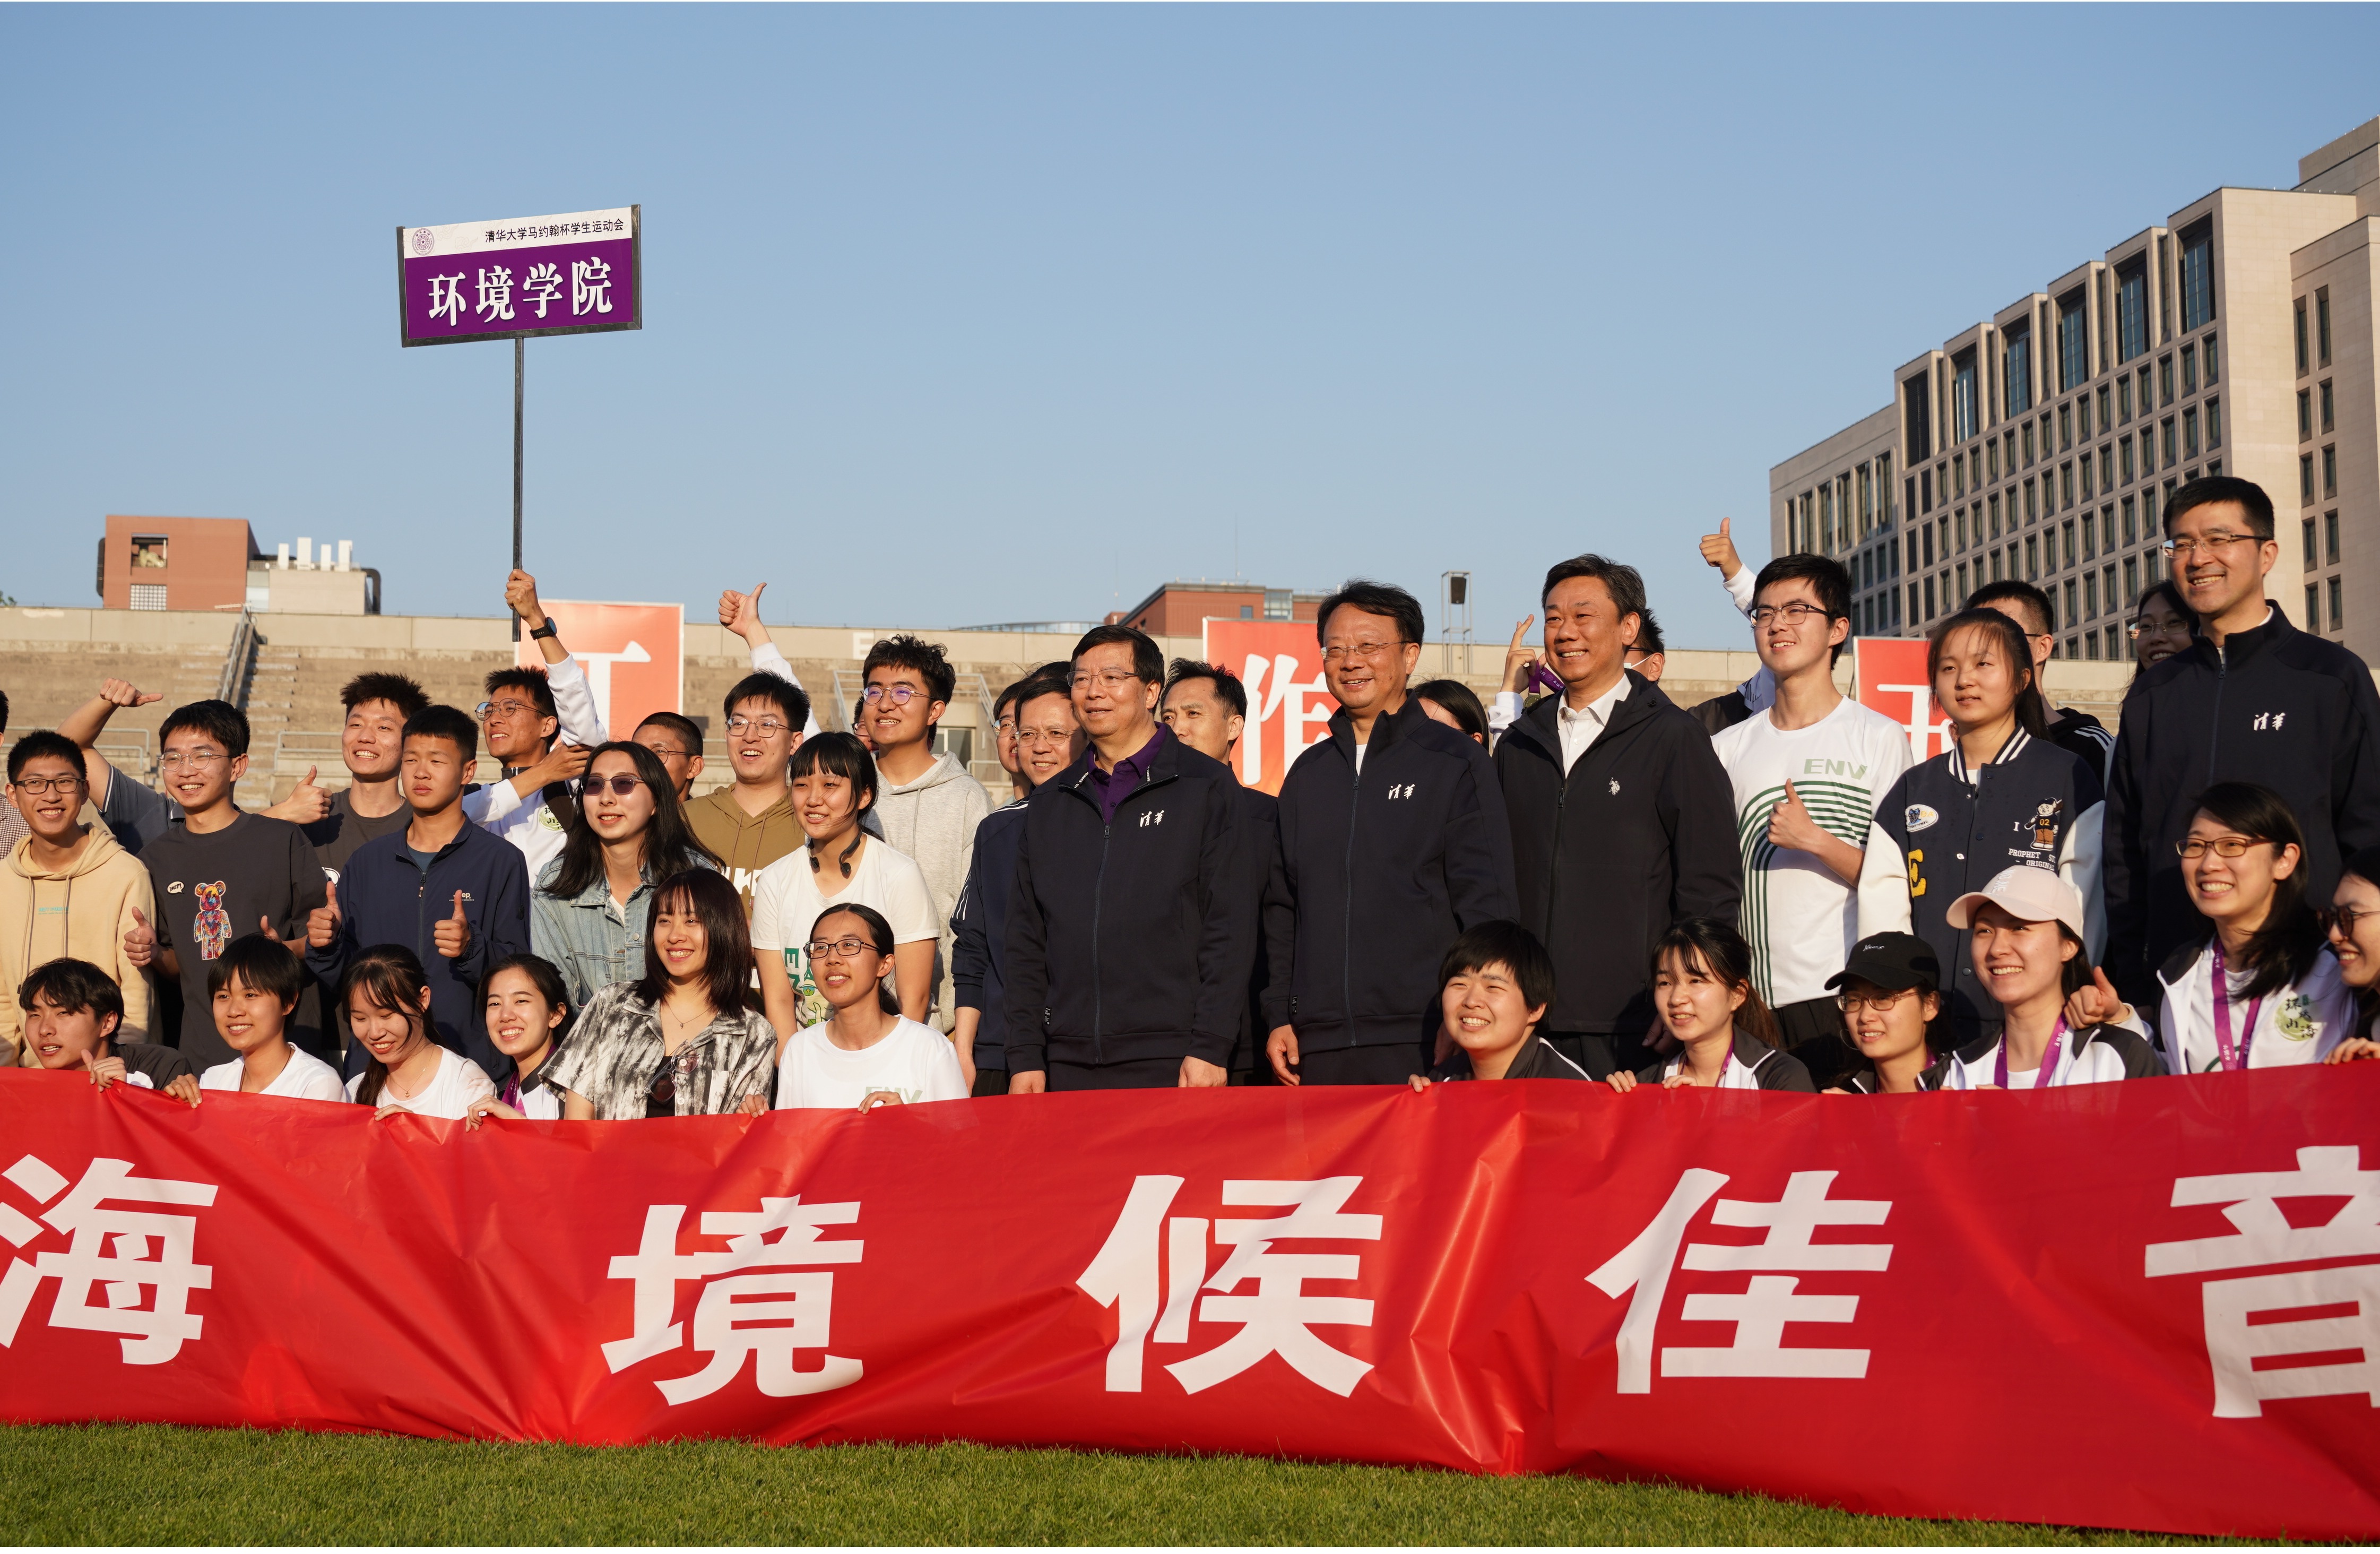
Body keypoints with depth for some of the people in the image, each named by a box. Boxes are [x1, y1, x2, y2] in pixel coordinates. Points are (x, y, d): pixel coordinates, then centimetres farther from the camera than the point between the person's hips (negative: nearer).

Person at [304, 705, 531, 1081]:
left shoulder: (502, 861, 1)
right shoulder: (368, 860, 14)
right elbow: (342, 975, 15)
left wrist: (472, 948, -24)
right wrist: (325, 946, -5)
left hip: (468, 1061, -3)